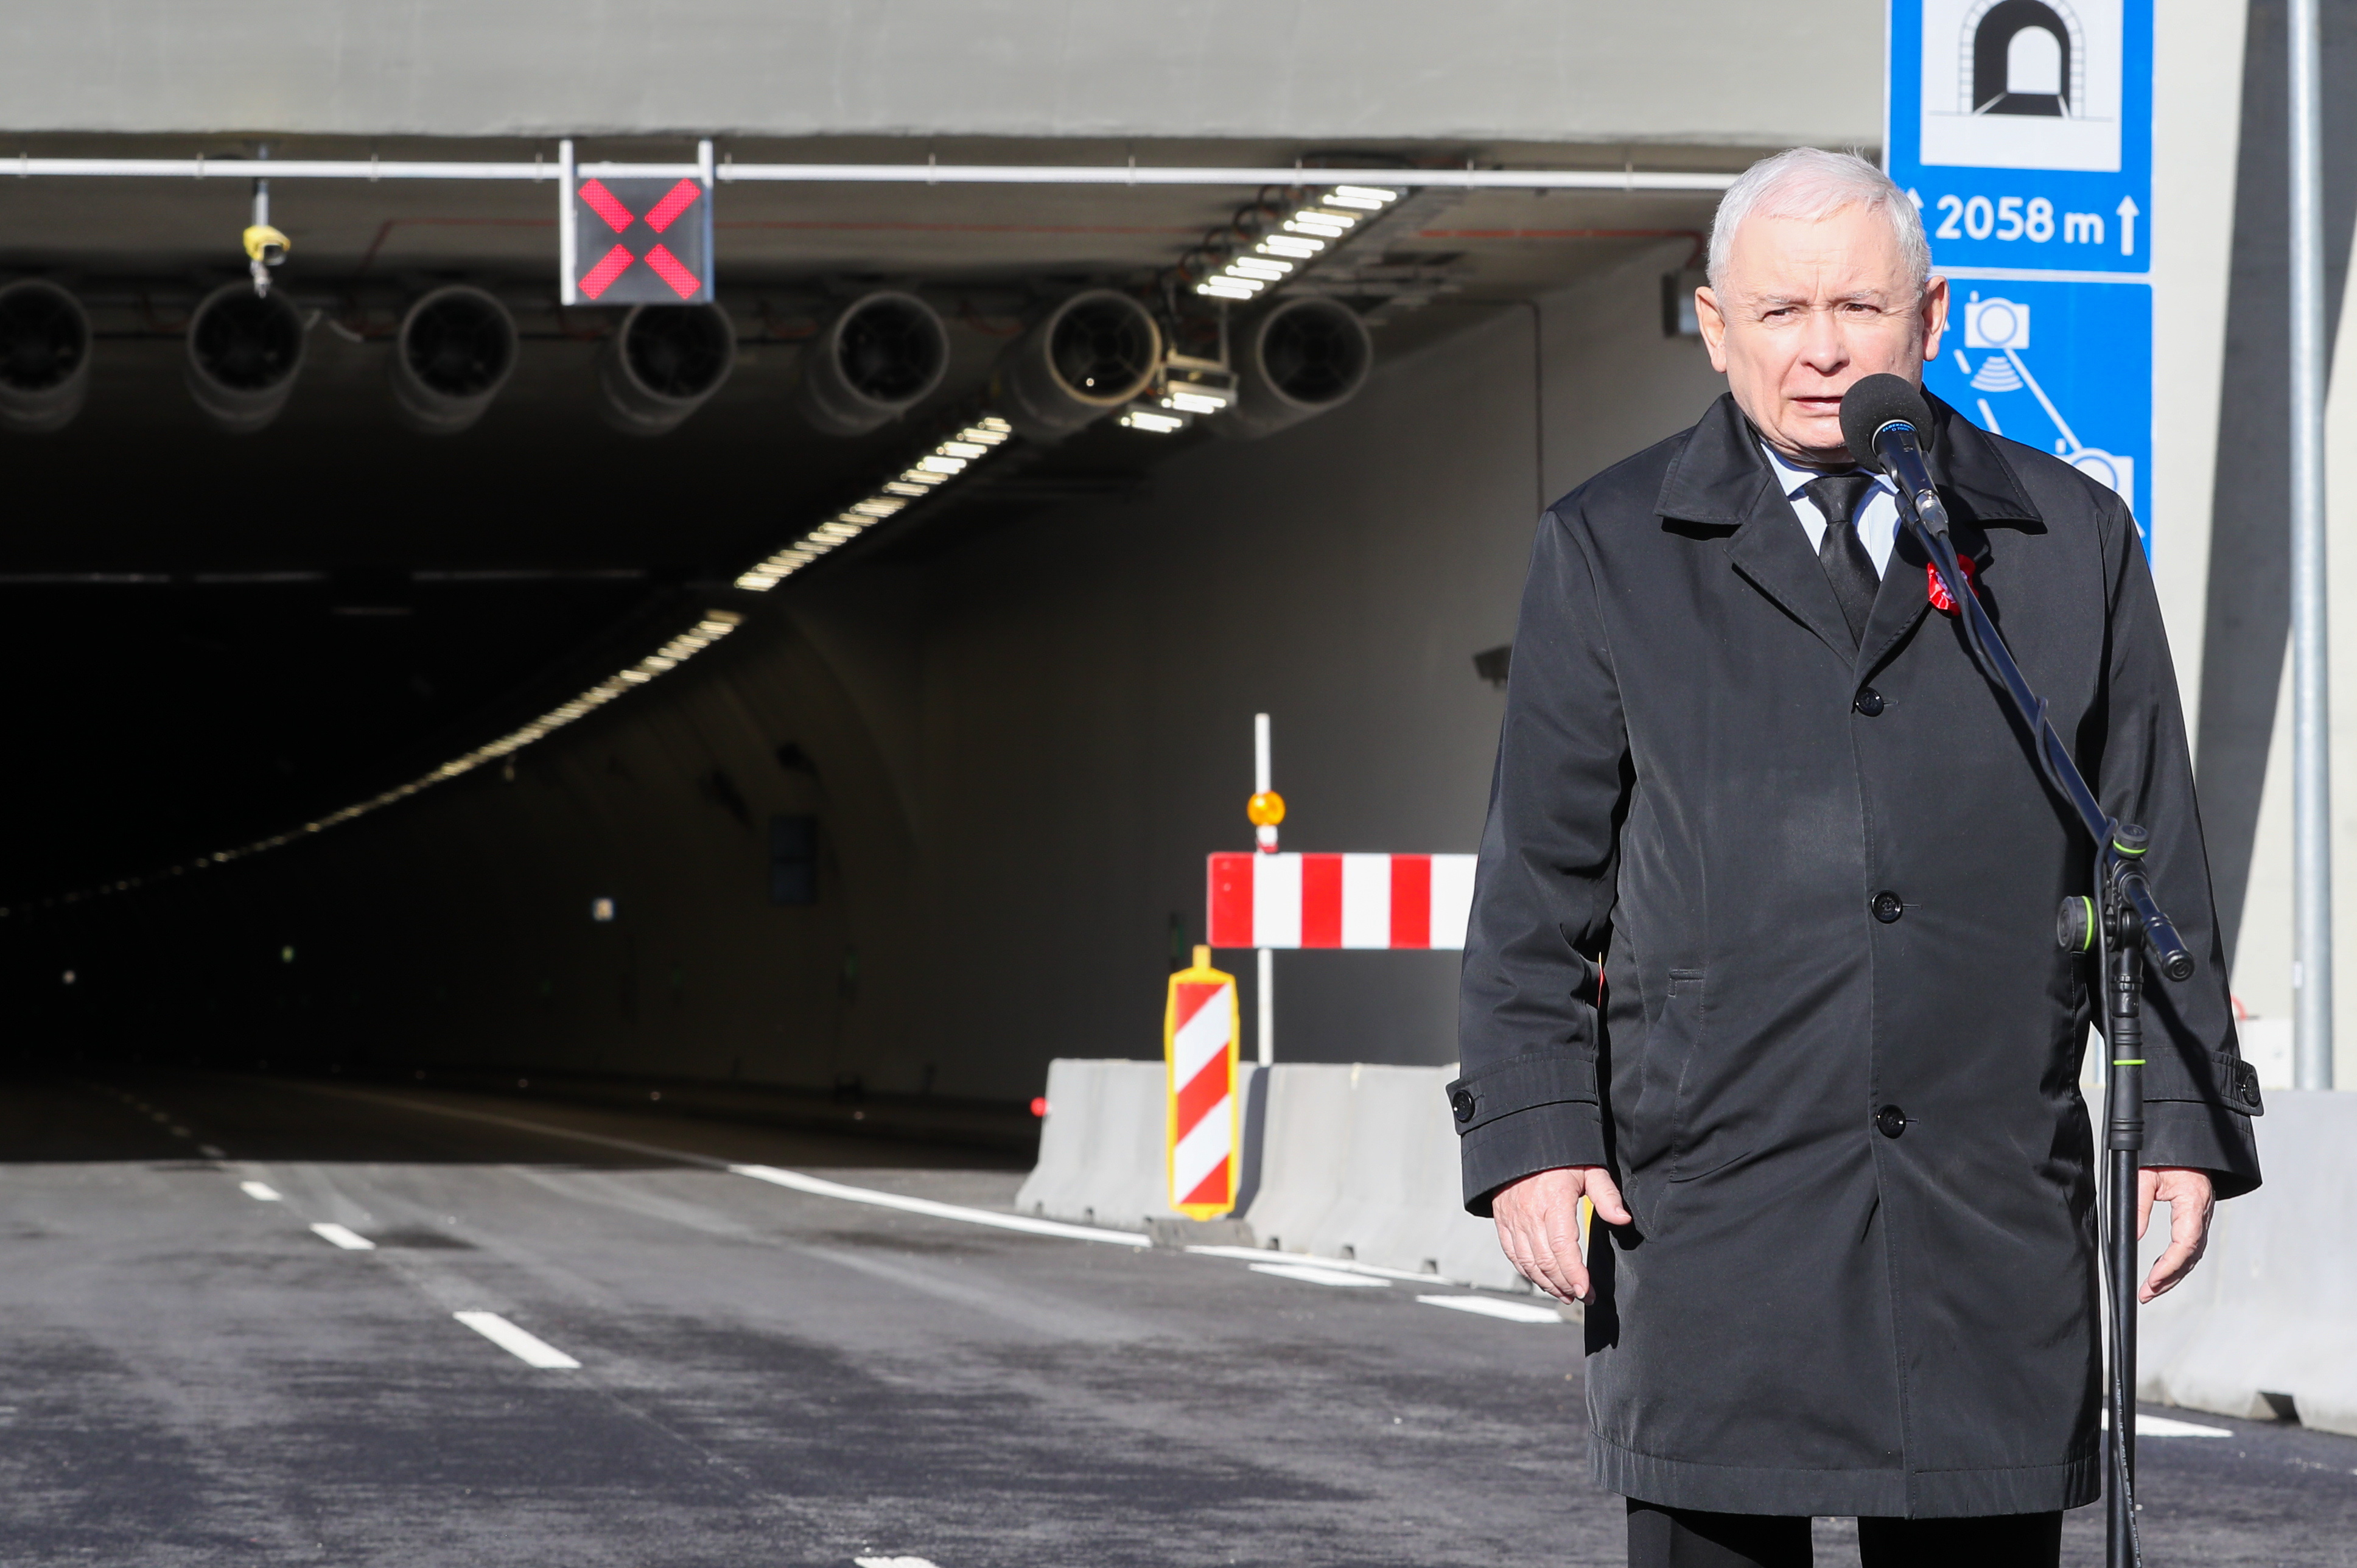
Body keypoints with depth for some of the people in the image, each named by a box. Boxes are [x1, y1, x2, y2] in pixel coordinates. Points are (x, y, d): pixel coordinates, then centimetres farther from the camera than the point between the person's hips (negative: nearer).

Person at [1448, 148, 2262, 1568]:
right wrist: (1531, 1129, -3)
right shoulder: (1608, 552, 7)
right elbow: (1540, 876, 6)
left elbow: (2152, 858, 11)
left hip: (1993, 1214, 1)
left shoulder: (2073, 541, 10)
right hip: (1710, 1213, -1)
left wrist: (2184, 1120, 5)